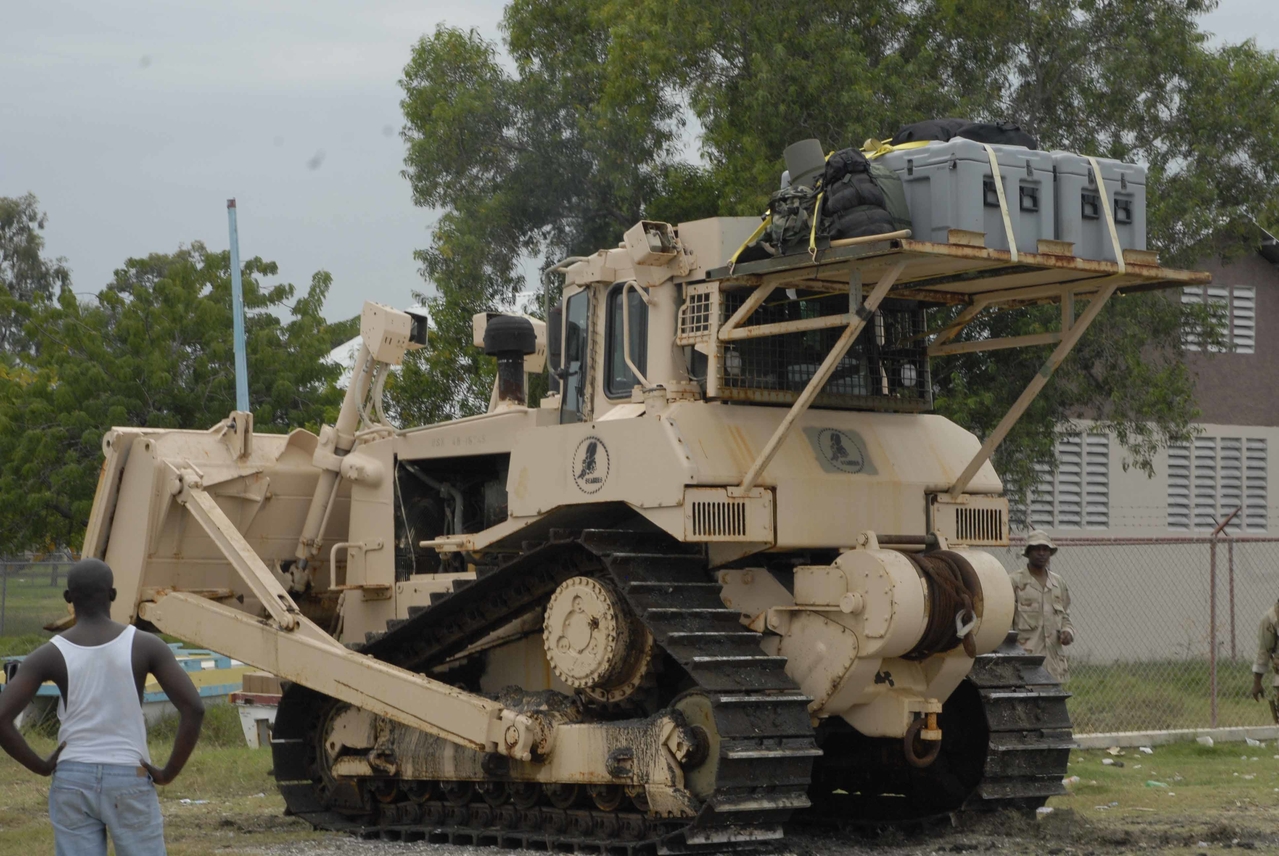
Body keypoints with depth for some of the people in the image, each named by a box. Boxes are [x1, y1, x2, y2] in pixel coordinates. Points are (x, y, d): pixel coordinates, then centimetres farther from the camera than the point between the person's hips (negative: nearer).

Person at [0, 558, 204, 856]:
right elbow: (193, 708, -15)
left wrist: (40, 766, 1)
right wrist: (170, 772, -4)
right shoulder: (147, 646, -7)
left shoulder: (48, 656, -5)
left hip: (72, 784, 1)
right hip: (130, 784, -1)